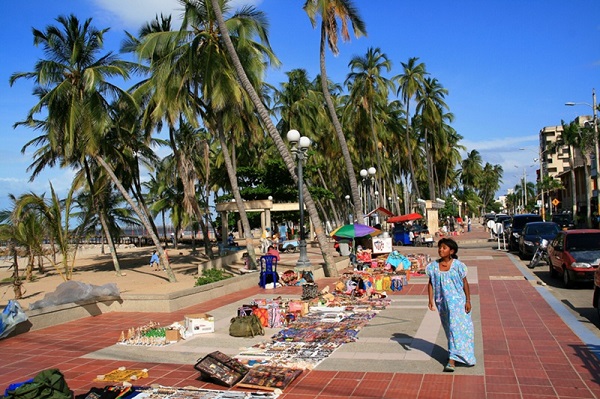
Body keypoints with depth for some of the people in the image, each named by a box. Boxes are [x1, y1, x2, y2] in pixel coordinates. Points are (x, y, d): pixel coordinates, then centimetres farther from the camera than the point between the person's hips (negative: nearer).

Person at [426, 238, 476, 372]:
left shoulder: (457, 265, -8)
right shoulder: (434, 266, -1)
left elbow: (465, 283, -2)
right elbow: (430, 284, 4)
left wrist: (468, 301, -2)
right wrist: (431, 301, -3)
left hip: (457, 301, -3)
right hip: (442, 303, 4)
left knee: (456, 327, -9)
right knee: (449, 329, 15)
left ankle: (452, 360, -8)